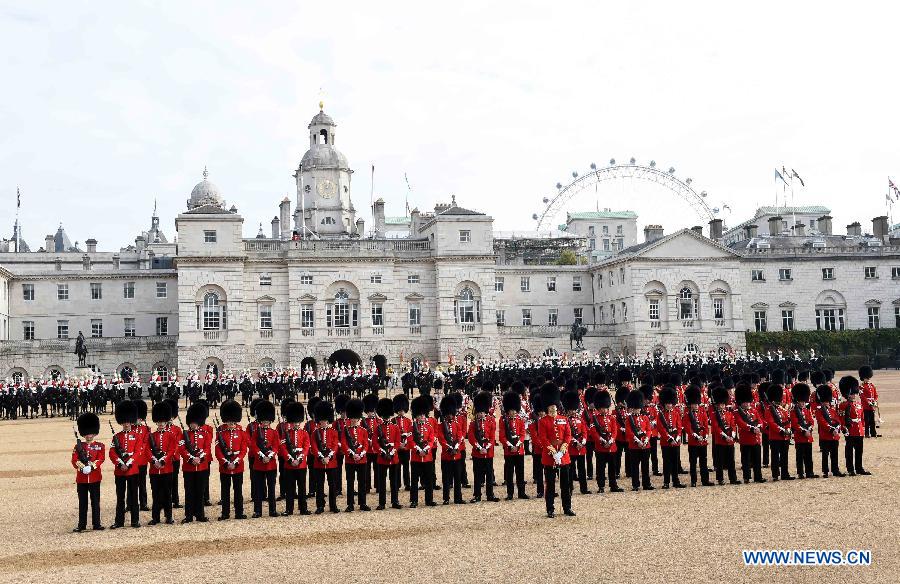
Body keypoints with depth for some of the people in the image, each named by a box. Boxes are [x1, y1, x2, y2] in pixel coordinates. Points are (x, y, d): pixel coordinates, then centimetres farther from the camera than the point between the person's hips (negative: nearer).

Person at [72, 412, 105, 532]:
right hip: (81, 477, 1)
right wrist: (81, 466, -21)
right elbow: (74, 460, -3)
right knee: (82, 502, 7)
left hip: (95, 477, -1)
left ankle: (96, 524, 10)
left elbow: (101, 459, -7)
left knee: (95, 501, 4)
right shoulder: (78, 446, 7)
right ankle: (81, 525, 13)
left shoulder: (100, 446, 5)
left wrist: (92, 465, -23)